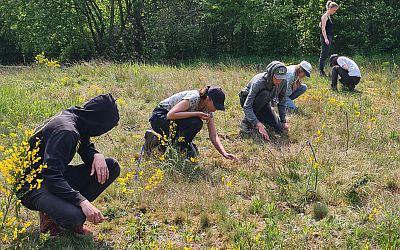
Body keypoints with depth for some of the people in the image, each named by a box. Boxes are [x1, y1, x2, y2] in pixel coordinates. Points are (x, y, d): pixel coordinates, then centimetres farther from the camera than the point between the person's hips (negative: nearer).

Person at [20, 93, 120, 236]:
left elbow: (86, 149, 14)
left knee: (112, 167, -4)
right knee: (74, 217, -37)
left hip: (58, 178, 9)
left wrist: (97, 155, -11)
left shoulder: (79, 122, 0)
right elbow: (51, 175, -34)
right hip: (32, 187, -9)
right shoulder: (65, 131, -27)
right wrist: (83, 201, -40)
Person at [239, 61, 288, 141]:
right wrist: (258, 125, -47)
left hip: (263, 103, 5)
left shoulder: (283, 82, -21)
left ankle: (259, 116, 16)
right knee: (265, 94, -38)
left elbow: (281, 102, -5)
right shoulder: (259, 82, -36)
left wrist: (283, 121, -12)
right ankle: (246, 122, -22)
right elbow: (247, 106, -40)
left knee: (279, 129, -13)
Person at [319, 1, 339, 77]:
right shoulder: (325, 16, -11)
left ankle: (322, 71, 15)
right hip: (325, 37, -10)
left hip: (328, 37, 10)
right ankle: (321, 71, -8)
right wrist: (325, 38, -25)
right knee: (324, 54, -9)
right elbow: (323, 28, -18)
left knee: (325, 55, 11)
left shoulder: (329, 16, 17)